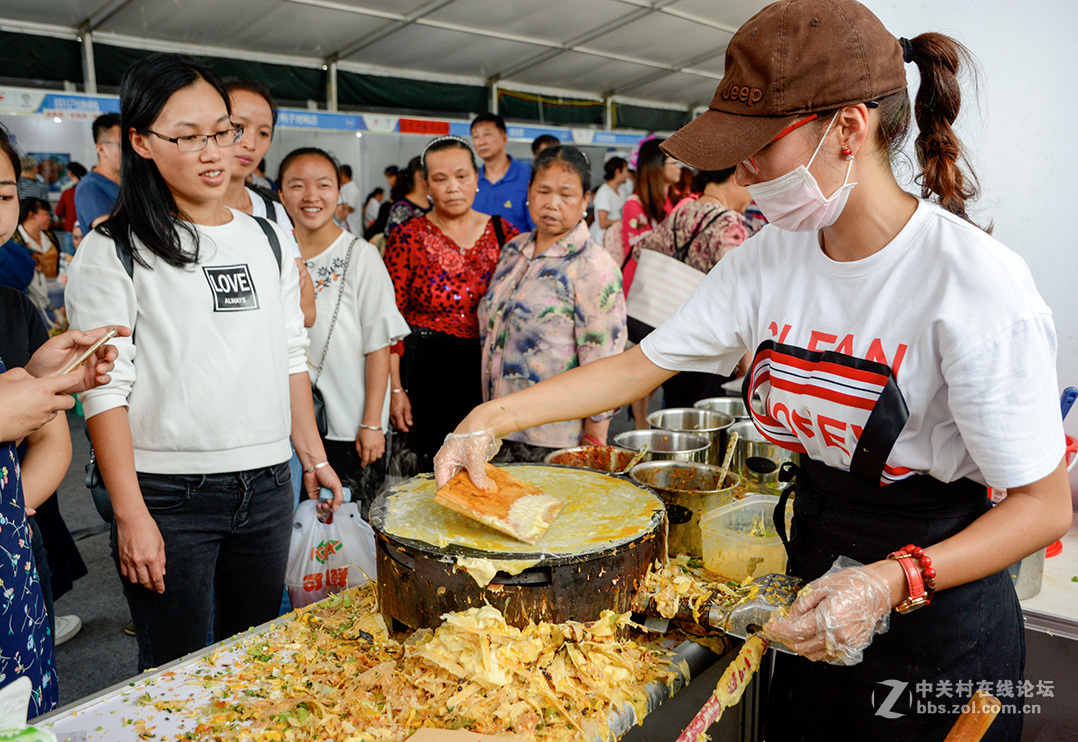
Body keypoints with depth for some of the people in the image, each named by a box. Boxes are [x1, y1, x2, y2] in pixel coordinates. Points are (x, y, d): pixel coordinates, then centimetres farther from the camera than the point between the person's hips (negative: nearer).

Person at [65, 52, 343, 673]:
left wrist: (313, 456, 12)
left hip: (268, 485, 4)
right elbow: (104, 391, -9)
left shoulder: (268, 238, 9)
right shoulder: (114, 251, -5)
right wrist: (131, 515, -12)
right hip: (169, 496, -4)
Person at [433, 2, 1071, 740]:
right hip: (816, 596, 6)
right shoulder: (771, 256, -6)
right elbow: (641, 364, -4)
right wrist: (493, 417, -12)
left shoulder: (975, 281, -24)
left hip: (941, 627, -5)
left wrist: (894, 582, -33)